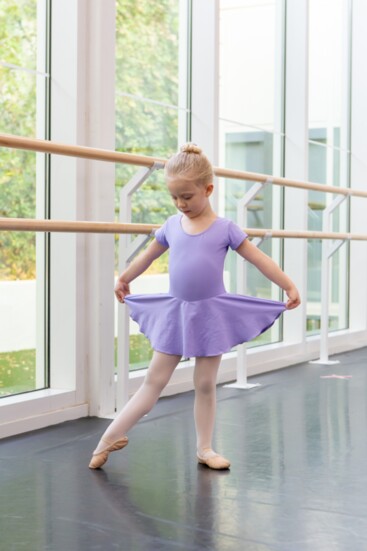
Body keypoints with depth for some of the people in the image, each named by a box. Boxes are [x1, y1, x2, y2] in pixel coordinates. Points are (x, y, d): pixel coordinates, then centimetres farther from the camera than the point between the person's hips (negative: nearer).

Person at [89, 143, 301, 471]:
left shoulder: (224, 229, -5)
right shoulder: (172, 225, 4)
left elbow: (259, 259, -1)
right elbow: (148, 255, 20)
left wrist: (289, 286, -4)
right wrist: (124, 280, 32)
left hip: (210, 314, -2)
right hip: (175, 312, 2)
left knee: (205, 385, 7)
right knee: (154, 381, 4)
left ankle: (205, 449, 19)